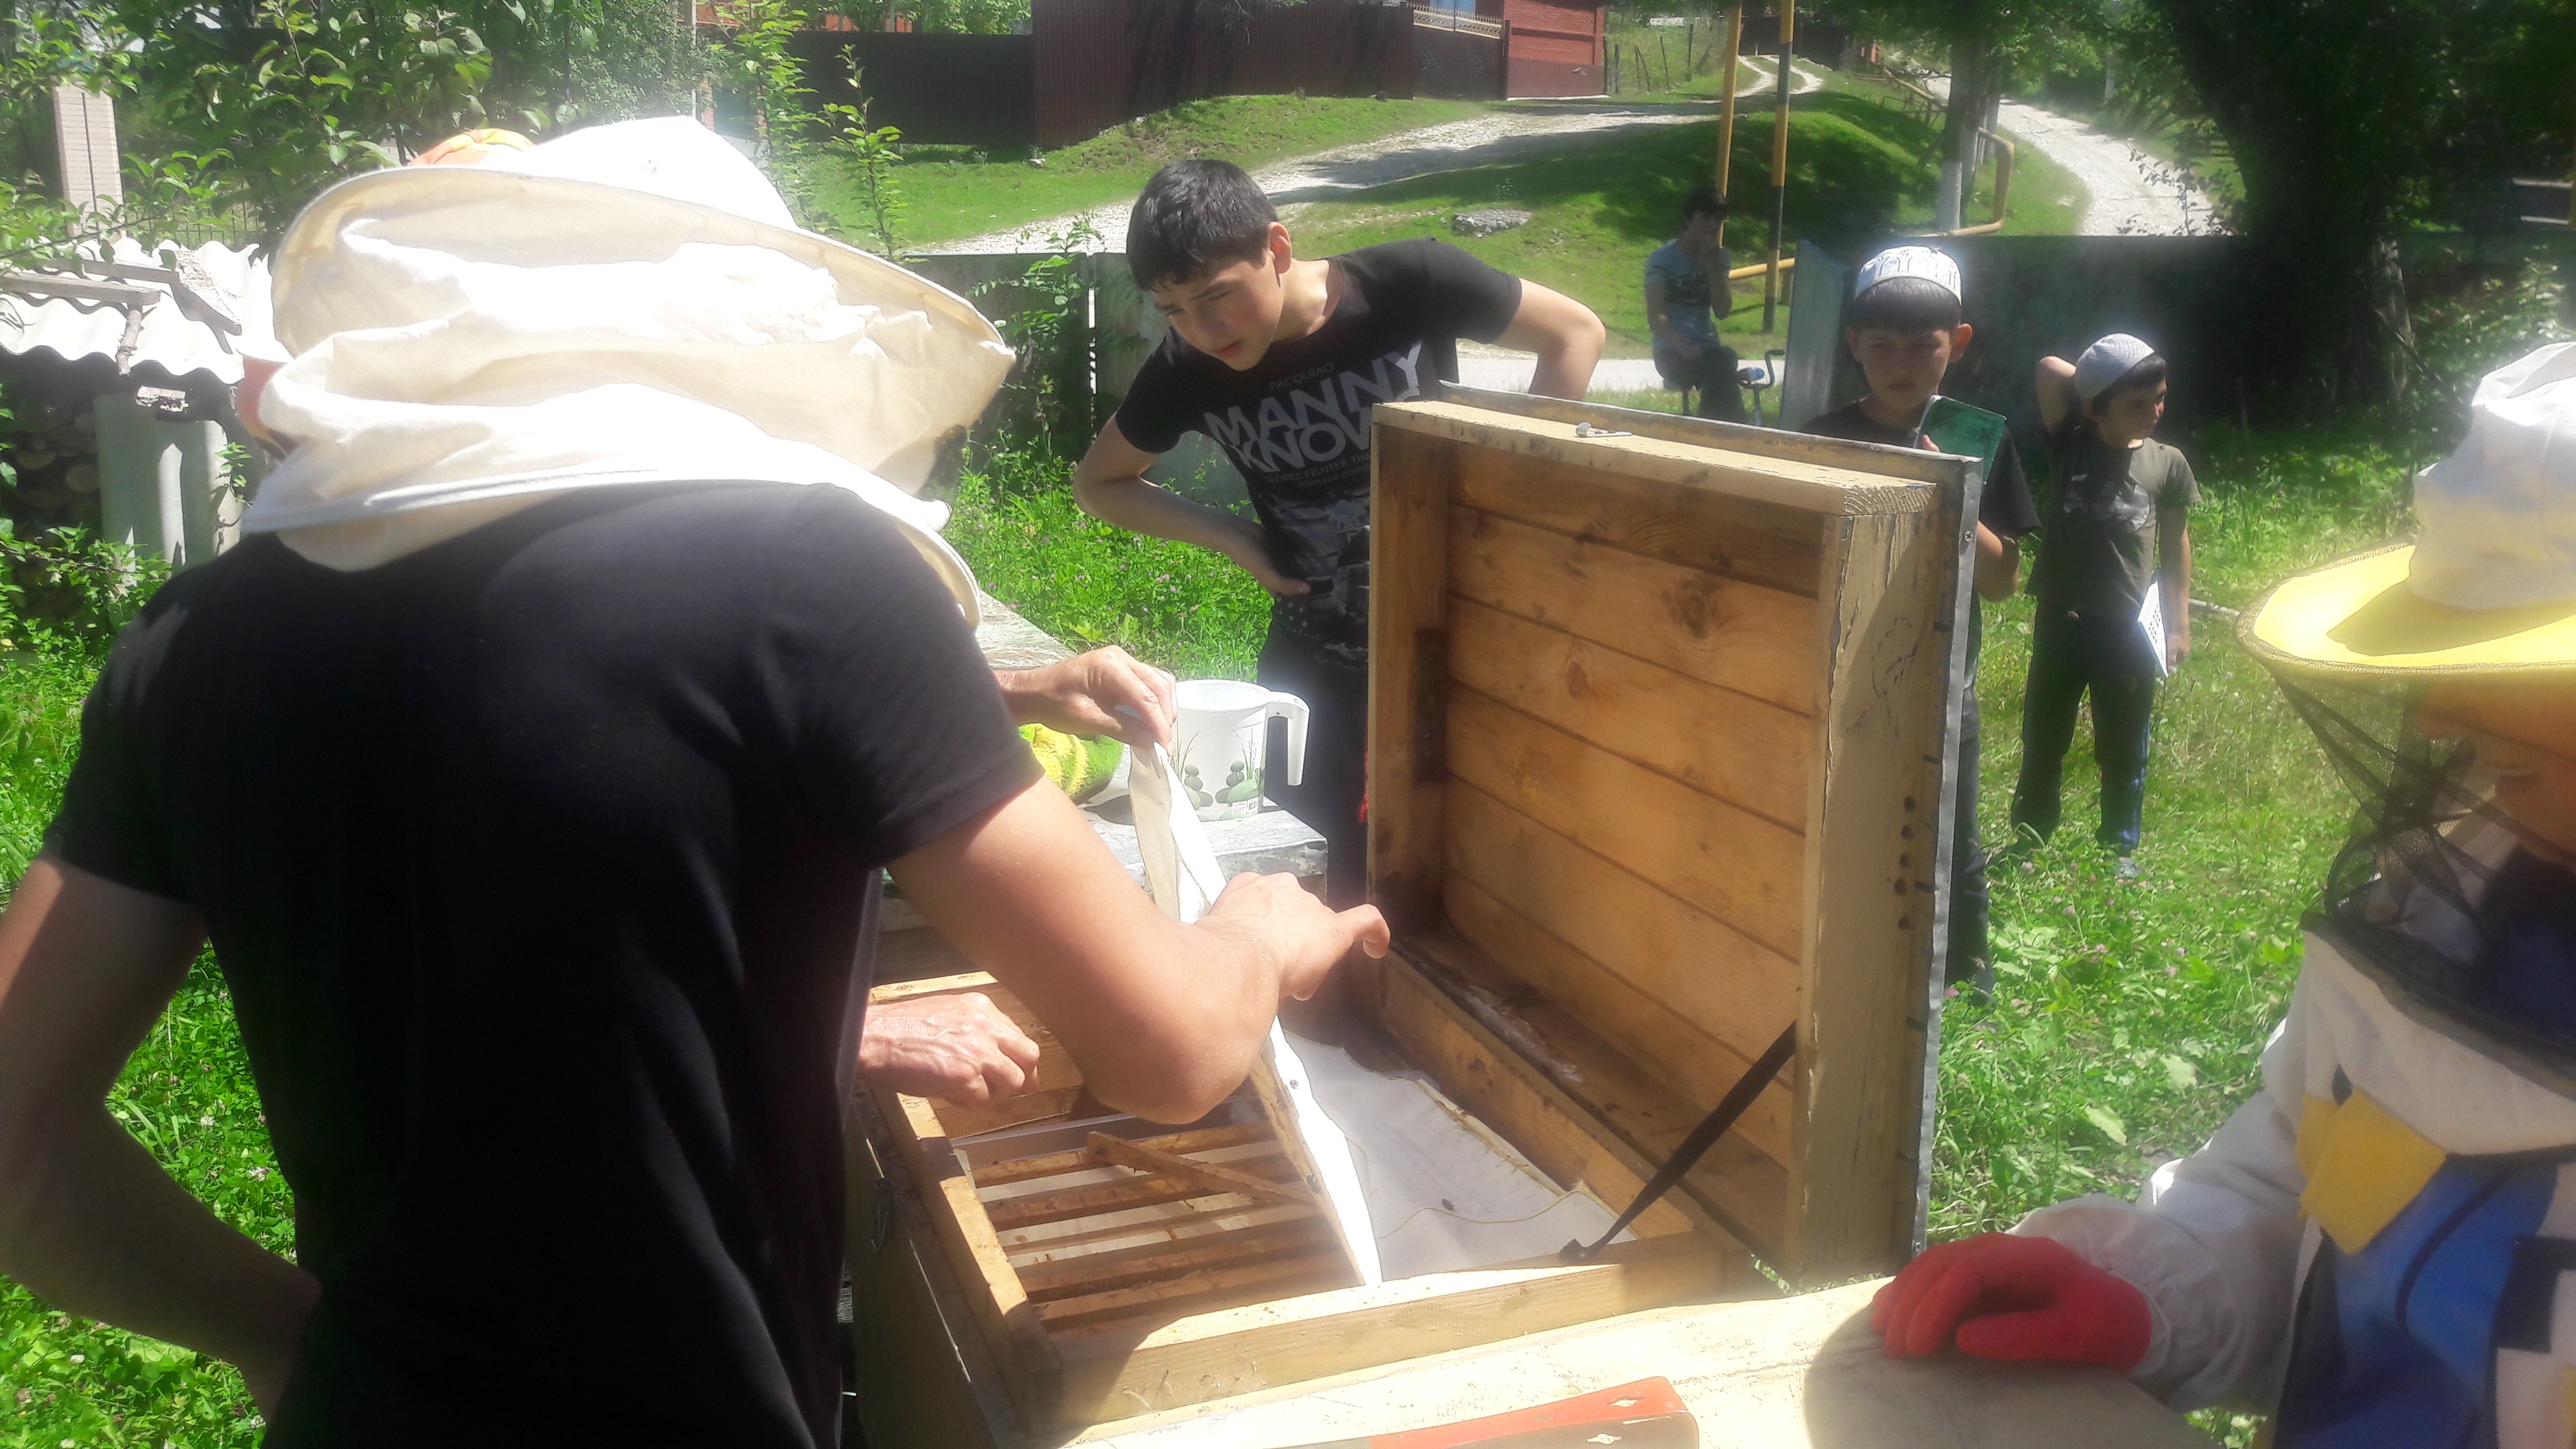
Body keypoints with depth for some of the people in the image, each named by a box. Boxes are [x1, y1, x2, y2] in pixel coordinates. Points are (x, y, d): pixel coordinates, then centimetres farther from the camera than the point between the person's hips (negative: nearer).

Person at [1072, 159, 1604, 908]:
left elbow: (1577, 333, -4)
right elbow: (1099, 483, 7)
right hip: (1316, 657, 2)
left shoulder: (1410, 284, -17)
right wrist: (1230, 535, -8)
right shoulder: (1188, 368, -10)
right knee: (1354, 868, 4)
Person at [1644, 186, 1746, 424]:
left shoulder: (1720, 258, 11)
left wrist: (1713, 266, -7)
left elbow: (1723, 311, 1)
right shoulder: (1662, 259, -2)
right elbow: (1655, 316, -10)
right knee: (1724, 363, -32)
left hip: (1707, 349, 4)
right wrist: (1681, 346, -26)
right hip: (1671, 350, -4)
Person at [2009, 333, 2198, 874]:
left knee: (2123, 749, 11)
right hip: (2061, 621, 0)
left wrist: (2179, 624, 6)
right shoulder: (2070, 448, -4)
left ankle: (2121, 849, 26)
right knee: (2043, 739, 13)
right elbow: (2050, 369, -14)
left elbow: (2175, 545, 7)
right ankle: (2030, 836, 29)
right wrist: (2092, 385, -4)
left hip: (2127, 628, 0)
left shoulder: (2168, 465, -1)